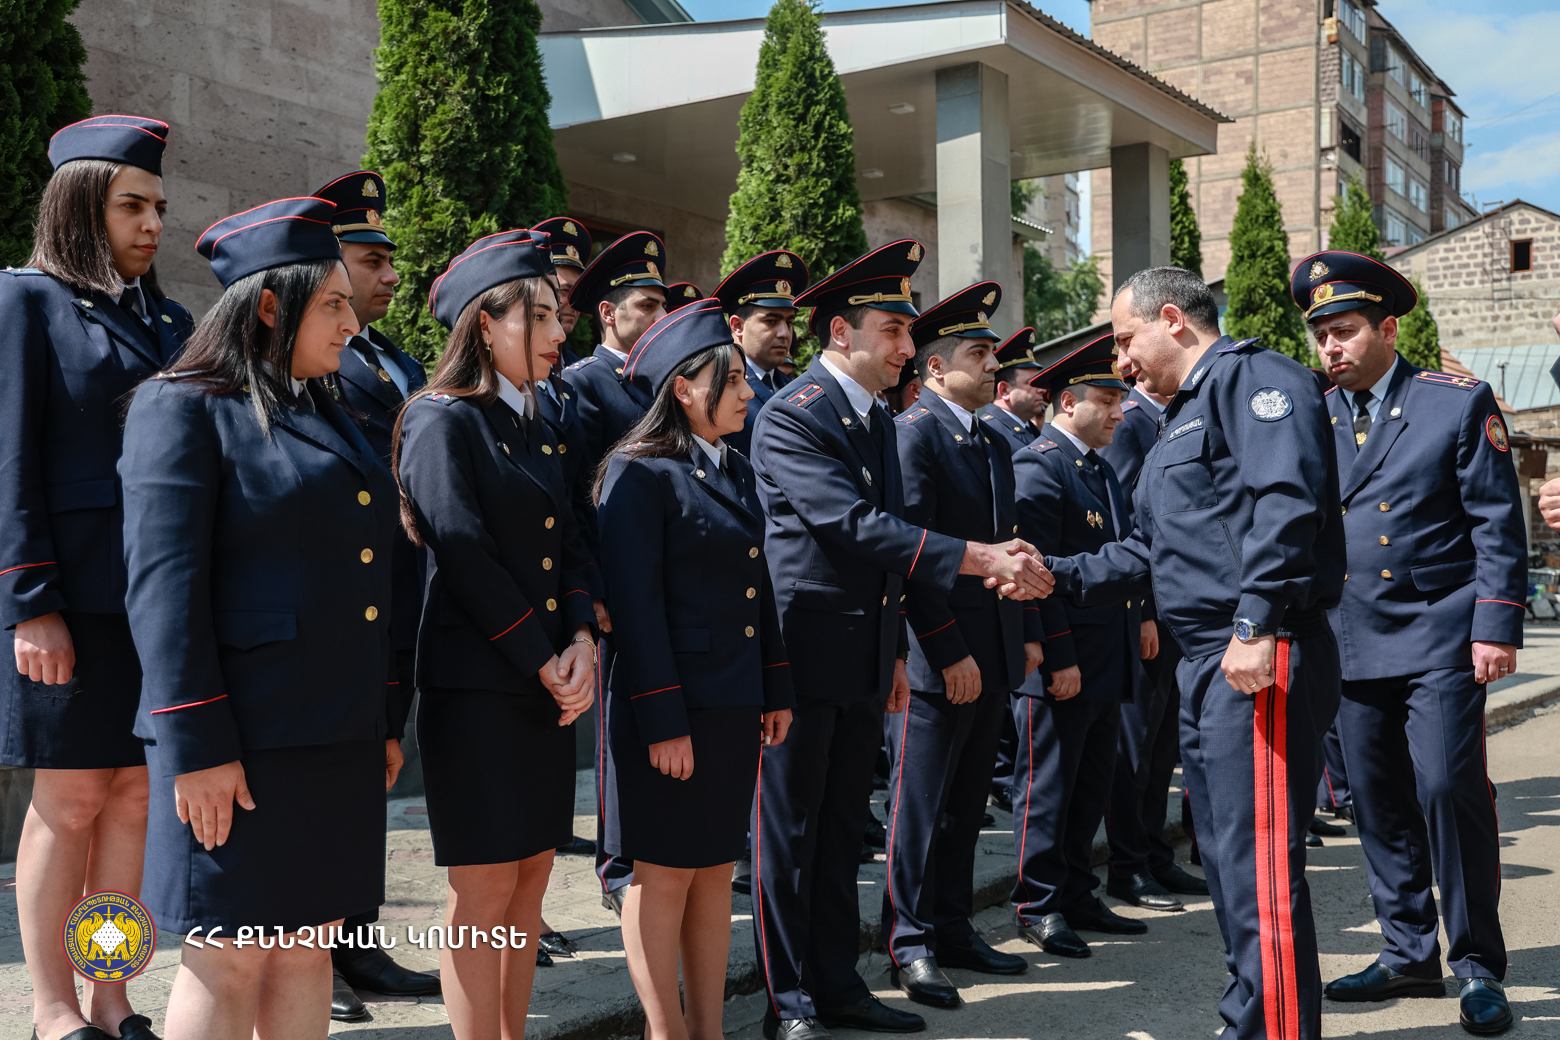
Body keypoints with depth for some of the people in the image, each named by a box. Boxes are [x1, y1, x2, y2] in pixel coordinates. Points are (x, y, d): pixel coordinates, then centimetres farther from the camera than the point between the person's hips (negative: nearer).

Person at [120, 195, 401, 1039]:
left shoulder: (330, 420, 17)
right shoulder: (183, 410, -7)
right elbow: (163, 586, -14)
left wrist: (387, 720, 15)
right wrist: (198, 746, -18)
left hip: (339, 738, 7)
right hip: (241, 736, -7)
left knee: (308, 946, 12)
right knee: (229, 960, 1)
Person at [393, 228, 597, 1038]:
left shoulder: (534, 427, 16)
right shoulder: (442, 421, -9)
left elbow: (567, 546, 11)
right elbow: (465, 555, -16)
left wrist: (581, 641, -6)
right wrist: (544, 663, -13)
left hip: (544, 689, 8)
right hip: (475, 688, -8)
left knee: (530, 875, 12)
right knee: (483, 887, -3)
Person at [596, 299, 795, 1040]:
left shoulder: (738, 473, 12)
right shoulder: (639, 473, -11)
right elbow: (635, 603, -16)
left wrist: (777, 691, 13)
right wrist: (663, 721, -18)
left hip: (736, 703, 8)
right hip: (672, 706, -7)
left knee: (716, 871, 13)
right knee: (665, 873, 3)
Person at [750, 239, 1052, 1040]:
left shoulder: (880, 423, 14)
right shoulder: (790, 418, -14)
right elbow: (856, 525, -25)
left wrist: (895, 652, 21)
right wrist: (980, 559, -29)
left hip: (865, 661, 8)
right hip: (802, 657, -8)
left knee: (842, 830, 14)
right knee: (789, 831, 3)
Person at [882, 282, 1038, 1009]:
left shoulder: (995, 443, 16)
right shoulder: (914, 433, -11)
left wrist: (1028, 633, 13)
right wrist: (950, 652, -18)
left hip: (993, 657, 8)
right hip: (937, 658, -8)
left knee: (965, 804, 15)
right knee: (920, 805, 0)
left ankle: (952, 929, 26)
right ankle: (910, 945, 9)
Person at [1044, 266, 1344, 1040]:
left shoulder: (1252, 376, -6)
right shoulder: (1184, 417, 26)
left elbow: (1286, 503, -21)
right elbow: (1149, 553, 25)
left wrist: (1256, 624, -27)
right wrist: (1058, 575, 13)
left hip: (1260, 659, -11)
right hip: (1205, 668, 11)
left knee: (1260, 866, -9)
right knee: (1227, 859, 16)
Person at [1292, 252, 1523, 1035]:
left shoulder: (1458, 403, -2)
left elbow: (1497, 524, -3)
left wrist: (1496, 626, -11)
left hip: (1439, 639, -4)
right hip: (1352, 645, 4)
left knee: (1449, 787, -10)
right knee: (1378, 802, 8)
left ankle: (1476, 964, 5)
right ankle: (1410, 953, 22)